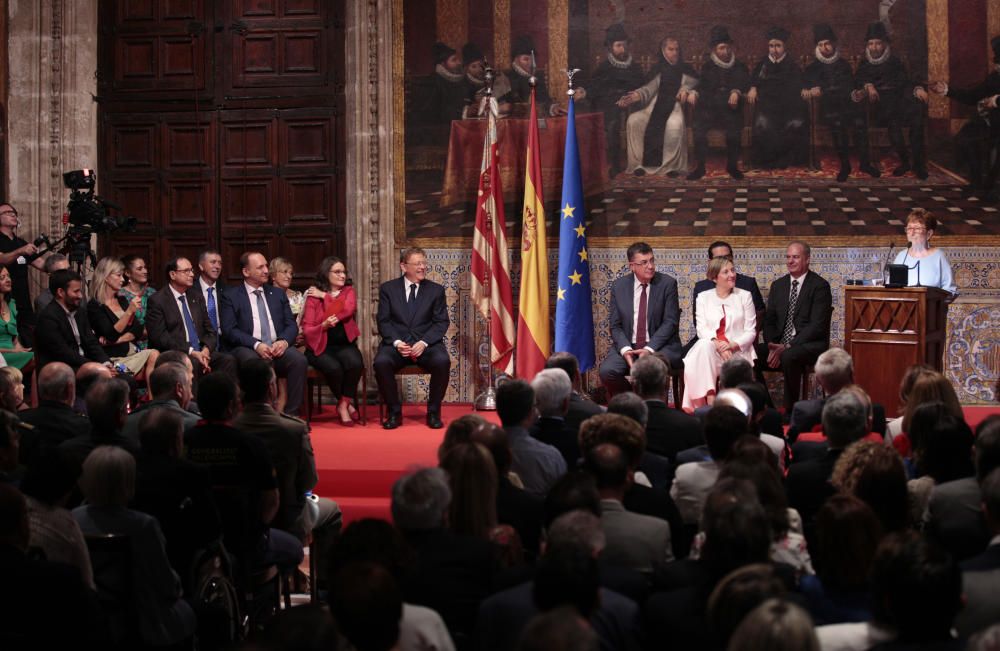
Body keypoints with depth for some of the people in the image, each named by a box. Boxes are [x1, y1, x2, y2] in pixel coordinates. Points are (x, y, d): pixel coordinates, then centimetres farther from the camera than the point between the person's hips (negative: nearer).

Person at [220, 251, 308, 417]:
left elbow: (291, 325, 14)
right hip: (247, 349, -3)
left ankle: (291, 414, -23)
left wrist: (284, 341, -10)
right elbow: (229, 330, -3)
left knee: (299, 359, -28)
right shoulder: (231, 297, 8)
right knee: (253, 362, -38)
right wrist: (256, 345, -18)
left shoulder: (278, 294, 21)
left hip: (277, 348, 3)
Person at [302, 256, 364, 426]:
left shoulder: (349, 292, 12)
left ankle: (343, 404, -10)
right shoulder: (313, 296, 3)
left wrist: (325, 296, -4)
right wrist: (323, 326, -20)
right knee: (334, 368, -32)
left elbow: (347, 310, -11)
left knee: (356, 364, -31)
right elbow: (307, 329, -1)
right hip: (321, 346, -2)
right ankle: (347, 404, -4)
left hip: (344, 344, 2)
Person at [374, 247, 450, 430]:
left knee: (442, 361, -31)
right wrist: (396, 342, -15)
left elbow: (441, 322, 4)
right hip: (396, 343, 0)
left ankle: (433, 412, -11)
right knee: (381, 362, -32)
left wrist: (424, 342, -13)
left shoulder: (436, 290, 9)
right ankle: (395, 412, -12)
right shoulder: (388, 289, 9)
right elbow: (383, 321, 3)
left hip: (426, 344, 0)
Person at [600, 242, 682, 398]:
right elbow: (616, 326, 5)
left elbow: (670, 322, -6)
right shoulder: (618, 286, 6)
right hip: (628, 346, 3)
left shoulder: (667, 283, -1)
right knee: (607, 370, -25)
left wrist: (649, 349, -19)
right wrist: (625, 349, -15)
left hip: (661, 346, -2)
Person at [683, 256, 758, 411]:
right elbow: (702, 329, 2)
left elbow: (750, 332, 6)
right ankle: (709, 400, -41)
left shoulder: (744, 296, 12)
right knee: (704, 345, -36)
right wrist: (717, 343, -19)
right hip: (710, 351, 1)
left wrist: (732, 345, -14)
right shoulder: (703, 297, 14)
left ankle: (701, 405, -33)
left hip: (738, 351, -1)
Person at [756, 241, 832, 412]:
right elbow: (769, 320, 12)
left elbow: (816, 325, -14)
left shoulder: (819, 286, -5)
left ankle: (790, 411, -22)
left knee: (789, 357, -37)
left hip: (810, 344, -6)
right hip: (779, 344, 6)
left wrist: (787, 347, -21)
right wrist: (772, 346, -9)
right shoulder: (778, 285, 14)